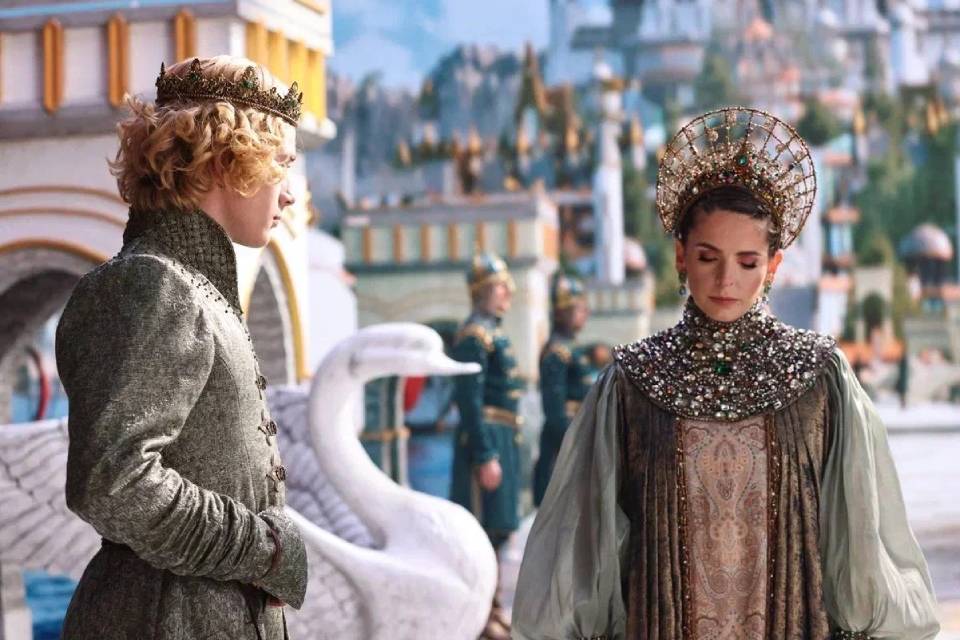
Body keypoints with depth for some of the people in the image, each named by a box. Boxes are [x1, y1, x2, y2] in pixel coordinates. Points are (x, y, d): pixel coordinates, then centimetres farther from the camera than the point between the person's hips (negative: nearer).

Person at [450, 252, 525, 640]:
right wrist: (486, 456, -21)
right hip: (487, 438, -10)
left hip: (502, 439, 10)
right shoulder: (474, 335, -14)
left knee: (497, 529, 13)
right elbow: (471, 401, -19)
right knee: (483, 528, -6)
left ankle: (491, 606, 20)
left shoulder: (492, 332, 17)